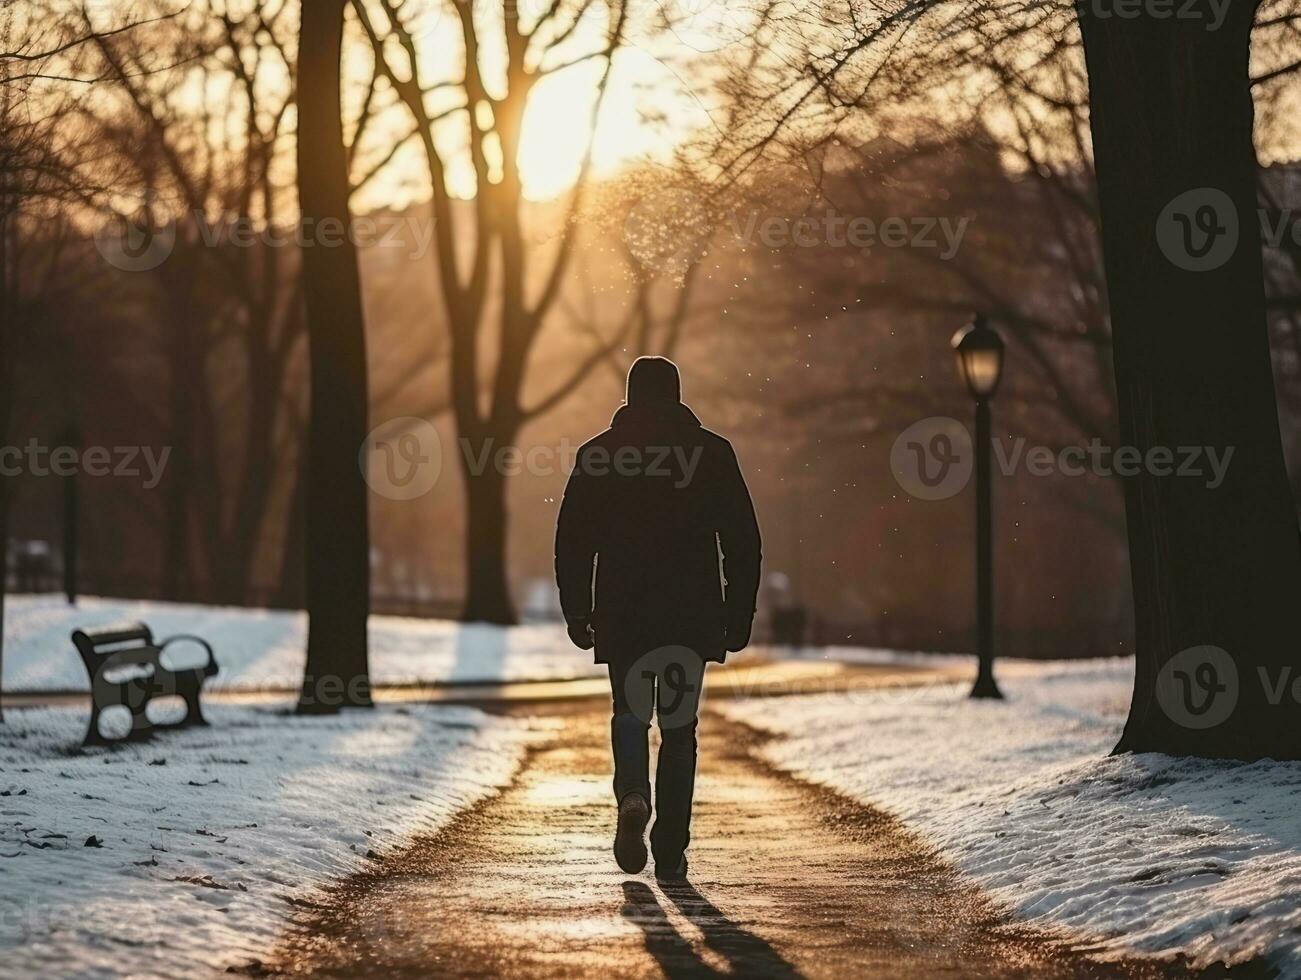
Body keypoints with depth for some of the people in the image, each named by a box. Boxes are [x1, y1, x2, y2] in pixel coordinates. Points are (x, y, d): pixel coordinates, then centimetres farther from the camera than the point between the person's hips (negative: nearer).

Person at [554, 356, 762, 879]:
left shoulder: (598, 454, 3)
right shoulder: (713, 452, 3)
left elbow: (572, 539, 1)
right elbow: (742, 541, 1)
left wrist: (576, 611, 8)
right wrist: (739, 616, 5)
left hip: (622, 613, 0)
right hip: (692, 615, 0)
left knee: (630, 714, 14)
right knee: (679, 725, 8)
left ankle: (633, 794, -16)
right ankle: (670, 851, 5)